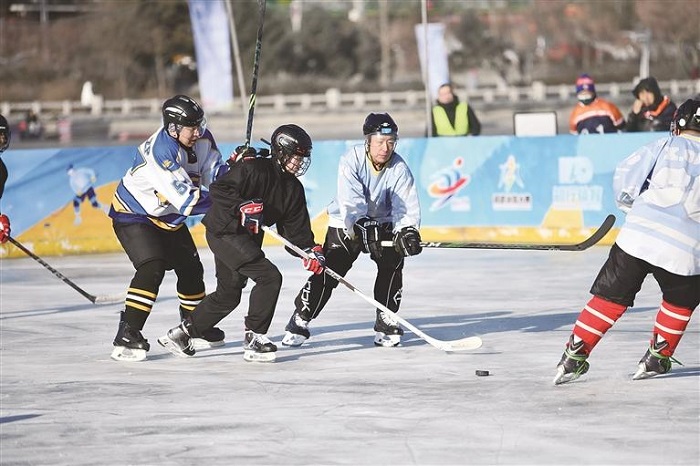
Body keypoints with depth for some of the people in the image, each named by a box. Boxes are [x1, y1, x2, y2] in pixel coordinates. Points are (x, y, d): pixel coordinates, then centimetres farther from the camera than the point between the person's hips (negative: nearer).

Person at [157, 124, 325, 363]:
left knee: (228, 294, 17)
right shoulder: (255, 169, -17)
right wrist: (243, 206, -33)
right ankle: (254, 339, -12)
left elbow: (296, 226, 7)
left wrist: (311, 249, -6)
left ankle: (181, 333, 29)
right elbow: (218, 189, -23)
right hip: (224, 232, -10)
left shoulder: (293, 188, 9)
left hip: (246, 237, 10)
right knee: (270, 277, -19)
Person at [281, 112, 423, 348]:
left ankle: (386, 321, -3)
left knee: (392, 263, -19)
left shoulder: (399, 168, -16)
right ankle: (300, 320, 1)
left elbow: (406, 207, -20)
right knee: (327, 272, -12)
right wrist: (361, 228, -45)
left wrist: (406, 231, -40)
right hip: (346, 223, -2)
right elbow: (350, 202, -31)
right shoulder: (352, 160, -22)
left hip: (382, 224, 2)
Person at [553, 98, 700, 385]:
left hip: (638, 235, 0)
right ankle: (657, 358, 22)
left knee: (610, 297, 9)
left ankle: (575, 355, 5)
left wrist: (632, 205, 22)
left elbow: (625, 177, 5)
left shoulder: (665, 146, 7)